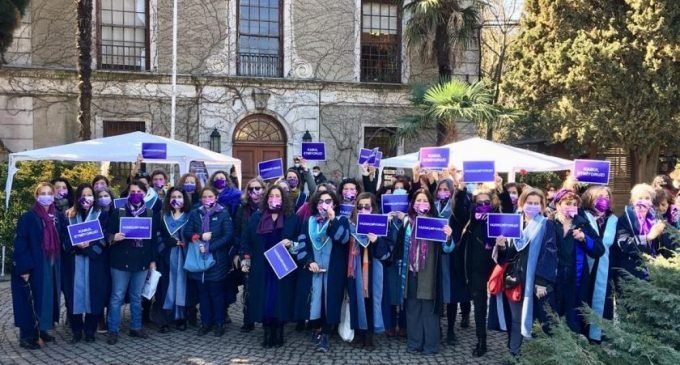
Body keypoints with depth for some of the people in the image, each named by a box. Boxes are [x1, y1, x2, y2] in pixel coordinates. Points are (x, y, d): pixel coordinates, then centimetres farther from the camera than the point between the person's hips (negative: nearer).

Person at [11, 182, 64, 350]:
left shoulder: (58, 217, 8)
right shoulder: (28, 217, -9)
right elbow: (20, 244, -12)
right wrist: (24, 268, -18)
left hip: (51, 265, 6)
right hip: (33, 266, -6)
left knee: (47, 298, 11)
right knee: (31, 300, -1)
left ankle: (40, 329, 25)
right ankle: (27, 335, 8)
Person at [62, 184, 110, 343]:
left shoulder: (100, 215, 5)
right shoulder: (70, 215, 9)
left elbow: (104, 238, -2)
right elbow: (64, 240, 3)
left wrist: (89, 244, -18)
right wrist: (77, 244, -16)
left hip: (94, 262, -1)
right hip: (74, 262, 1)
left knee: (93, 294, -1)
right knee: (75, 294, 0)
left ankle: (90, 330, 11)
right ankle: (76, 331, 11)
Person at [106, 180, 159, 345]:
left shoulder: (151, 214, 7)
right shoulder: (118, 212, 0)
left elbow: (154, 239, 9)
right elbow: (108, 233, 0)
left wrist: (153, 260, 6)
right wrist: (113, 238, -23)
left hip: (142, 262, 3)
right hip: (121, 261, -2)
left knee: (137, 297, 13)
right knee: (117, 297, 1)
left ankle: (136, 327, 24)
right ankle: (113, 331, 9)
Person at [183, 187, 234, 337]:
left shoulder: (223, 214, -2)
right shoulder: (195, 214, 9)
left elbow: (228, 236, -11)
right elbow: (187, 233, 1)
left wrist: (209, 247, -15)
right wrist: (200, 236, -17)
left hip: (217, 259, -3)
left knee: (216, 292, 3)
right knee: (203, 292, 9)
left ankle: (219, 323, 14)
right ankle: (205, 322, 20)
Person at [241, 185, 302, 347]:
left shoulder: (292, 218, 2)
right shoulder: (256, 217, 7)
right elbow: (247, 239, 9)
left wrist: (291, 244, -16)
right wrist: (246, 260, 3)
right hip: (261, 267, 2)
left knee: (280, 299, 0)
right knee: (264, 300, 1)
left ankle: (279, 332, 12)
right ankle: (268, 333, 11)